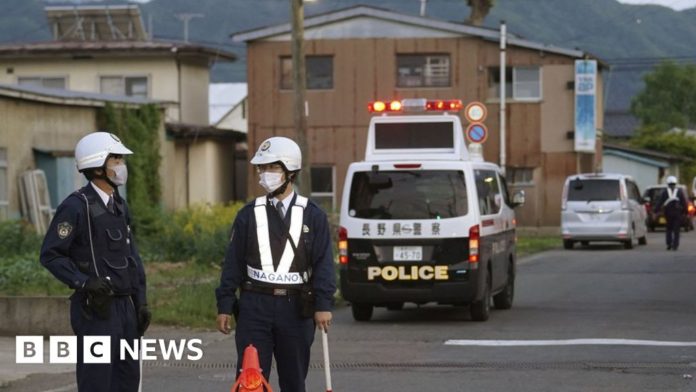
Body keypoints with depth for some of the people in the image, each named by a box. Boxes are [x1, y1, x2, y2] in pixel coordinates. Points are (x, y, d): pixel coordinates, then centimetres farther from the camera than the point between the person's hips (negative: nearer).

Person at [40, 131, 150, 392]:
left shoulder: (119, 205, 13)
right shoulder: (76, 206, -12)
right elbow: (50, 255, -13)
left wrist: (141, 301, 13)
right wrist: (84, 282, -22)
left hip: (124, 306, 8)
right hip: (95, 310, -8)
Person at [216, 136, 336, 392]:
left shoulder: (312, 216, 2)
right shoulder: (249, 215, 6)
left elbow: (323, 263, -2)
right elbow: (233, 263, 7)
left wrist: (323, 304, -12)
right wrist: (225, 305, 3)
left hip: (296, 308, 0)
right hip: (255, 306, 0)